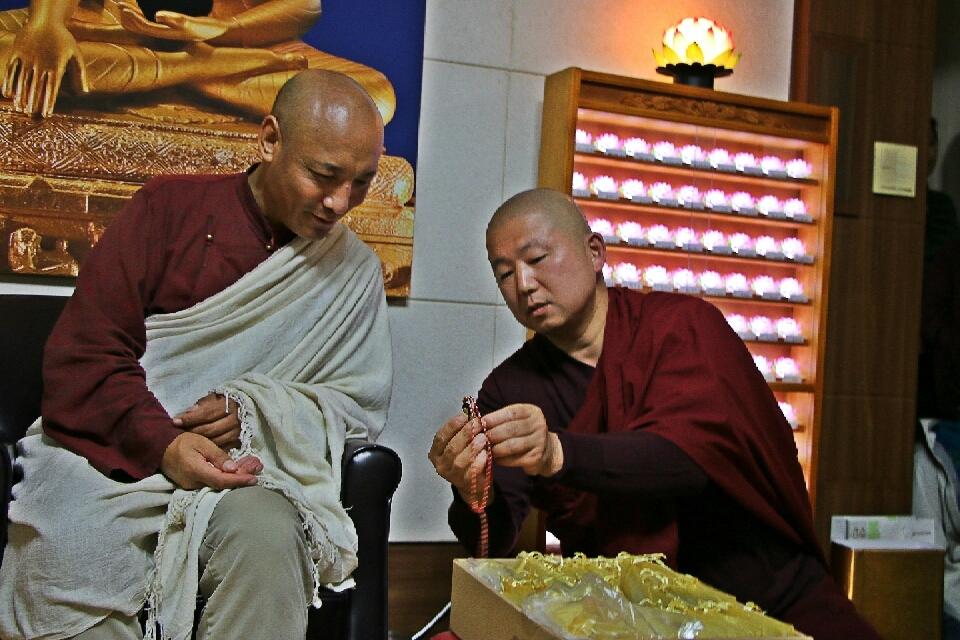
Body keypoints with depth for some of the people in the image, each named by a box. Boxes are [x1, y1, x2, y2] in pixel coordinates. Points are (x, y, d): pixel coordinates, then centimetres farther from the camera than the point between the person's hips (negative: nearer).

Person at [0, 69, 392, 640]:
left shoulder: (355, 271, 9)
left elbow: (362, 401, 7)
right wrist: (162, 444, -20)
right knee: (62, 550, -33)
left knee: (269, 535, -34)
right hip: (115, 454, -1)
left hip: (244, 467, 1)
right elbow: (81, 353, -3)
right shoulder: (171, 207, 3)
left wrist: (254, 408, -12)